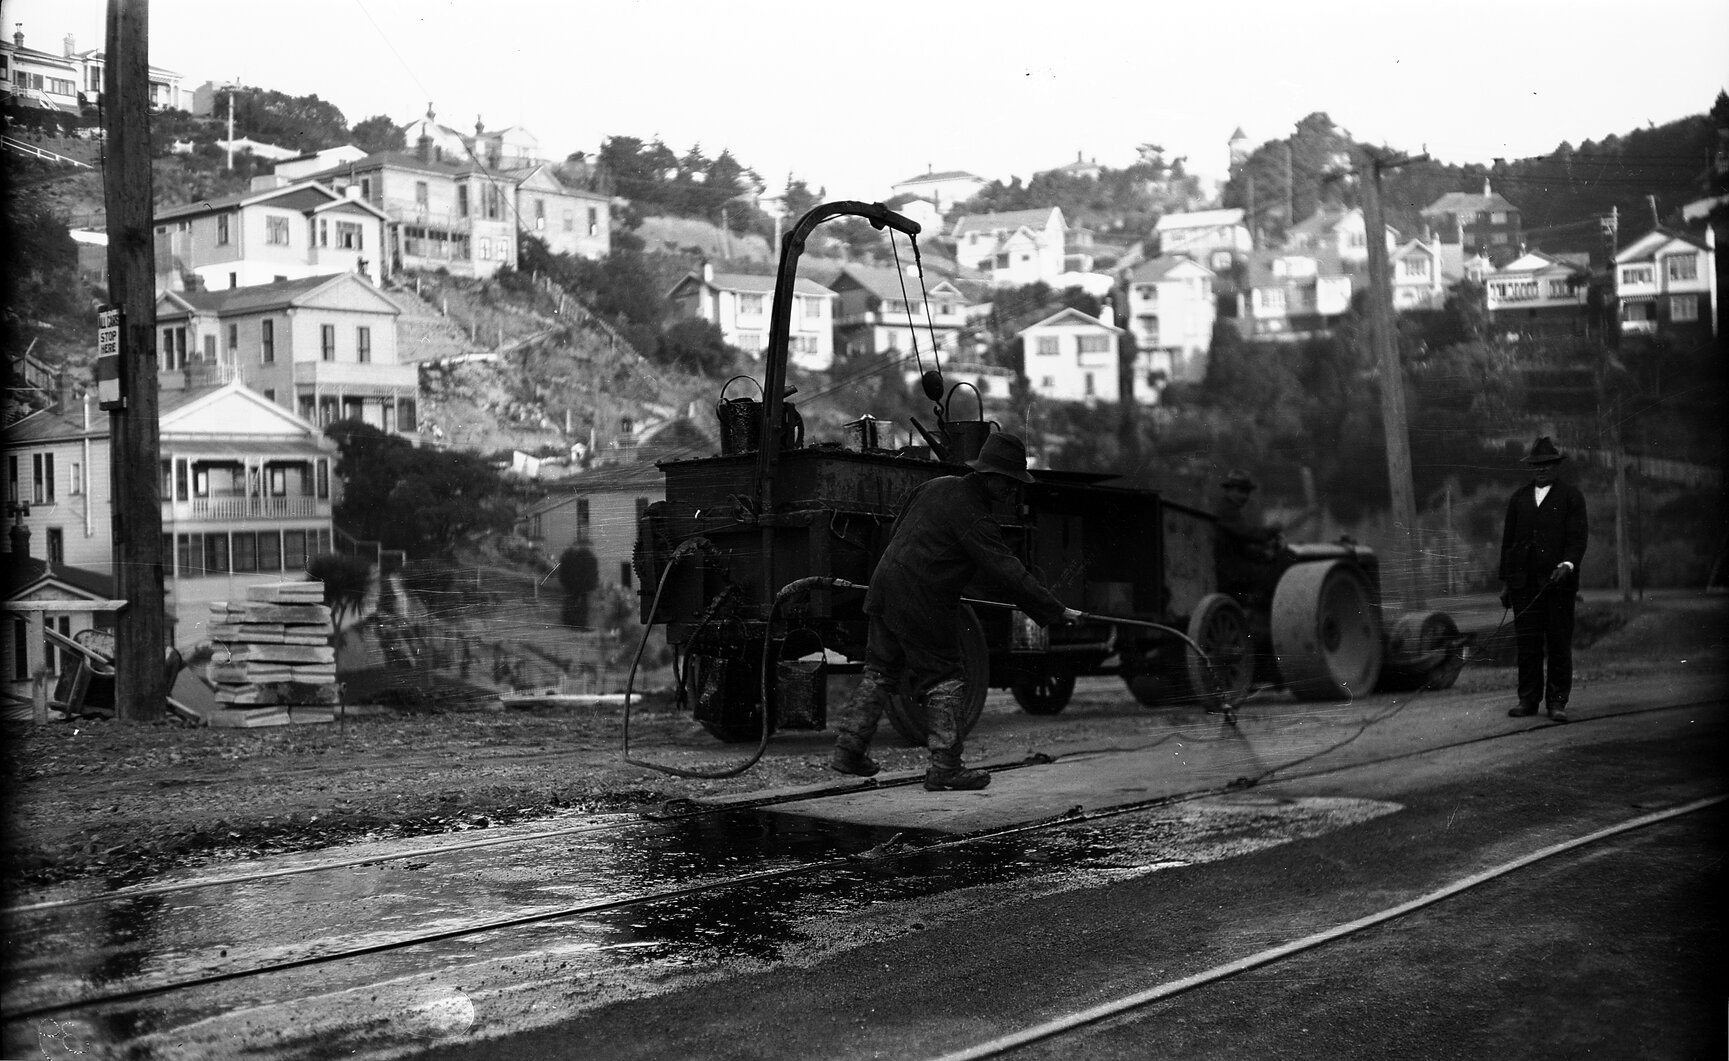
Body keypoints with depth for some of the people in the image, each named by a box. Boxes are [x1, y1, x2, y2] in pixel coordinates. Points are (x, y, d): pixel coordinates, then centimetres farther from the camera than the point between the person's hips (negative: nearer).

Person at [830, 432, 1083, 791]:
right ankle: (944, 767, 2)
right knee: (943, 681, 1)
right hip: (922, 604, -9)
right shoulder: (972, 515, -16)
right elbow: (1006, 572, -20)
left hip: (886, 584, 9)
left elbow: (897, 531, 22)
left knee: (879, 671, 16)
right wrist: (1056, 610, -17)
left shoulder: (937, 486, 10)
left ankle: (848, 749, 19)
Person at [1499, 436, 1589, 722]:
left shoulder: (1571, 496, 5)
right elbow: (1508, 540, 15)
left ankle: (1557, 702, 5)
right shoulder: (1518, 498, 15)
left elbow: (1579, 536, -3)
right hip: (1524, 583, 3)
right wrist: (1505, 581, 10)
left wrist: (1567, 564, -21)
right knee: (1527, 642, 2)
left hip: (1559, 581, -3)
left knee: (1559, 643, -1)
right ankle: (1528, 699, 8)